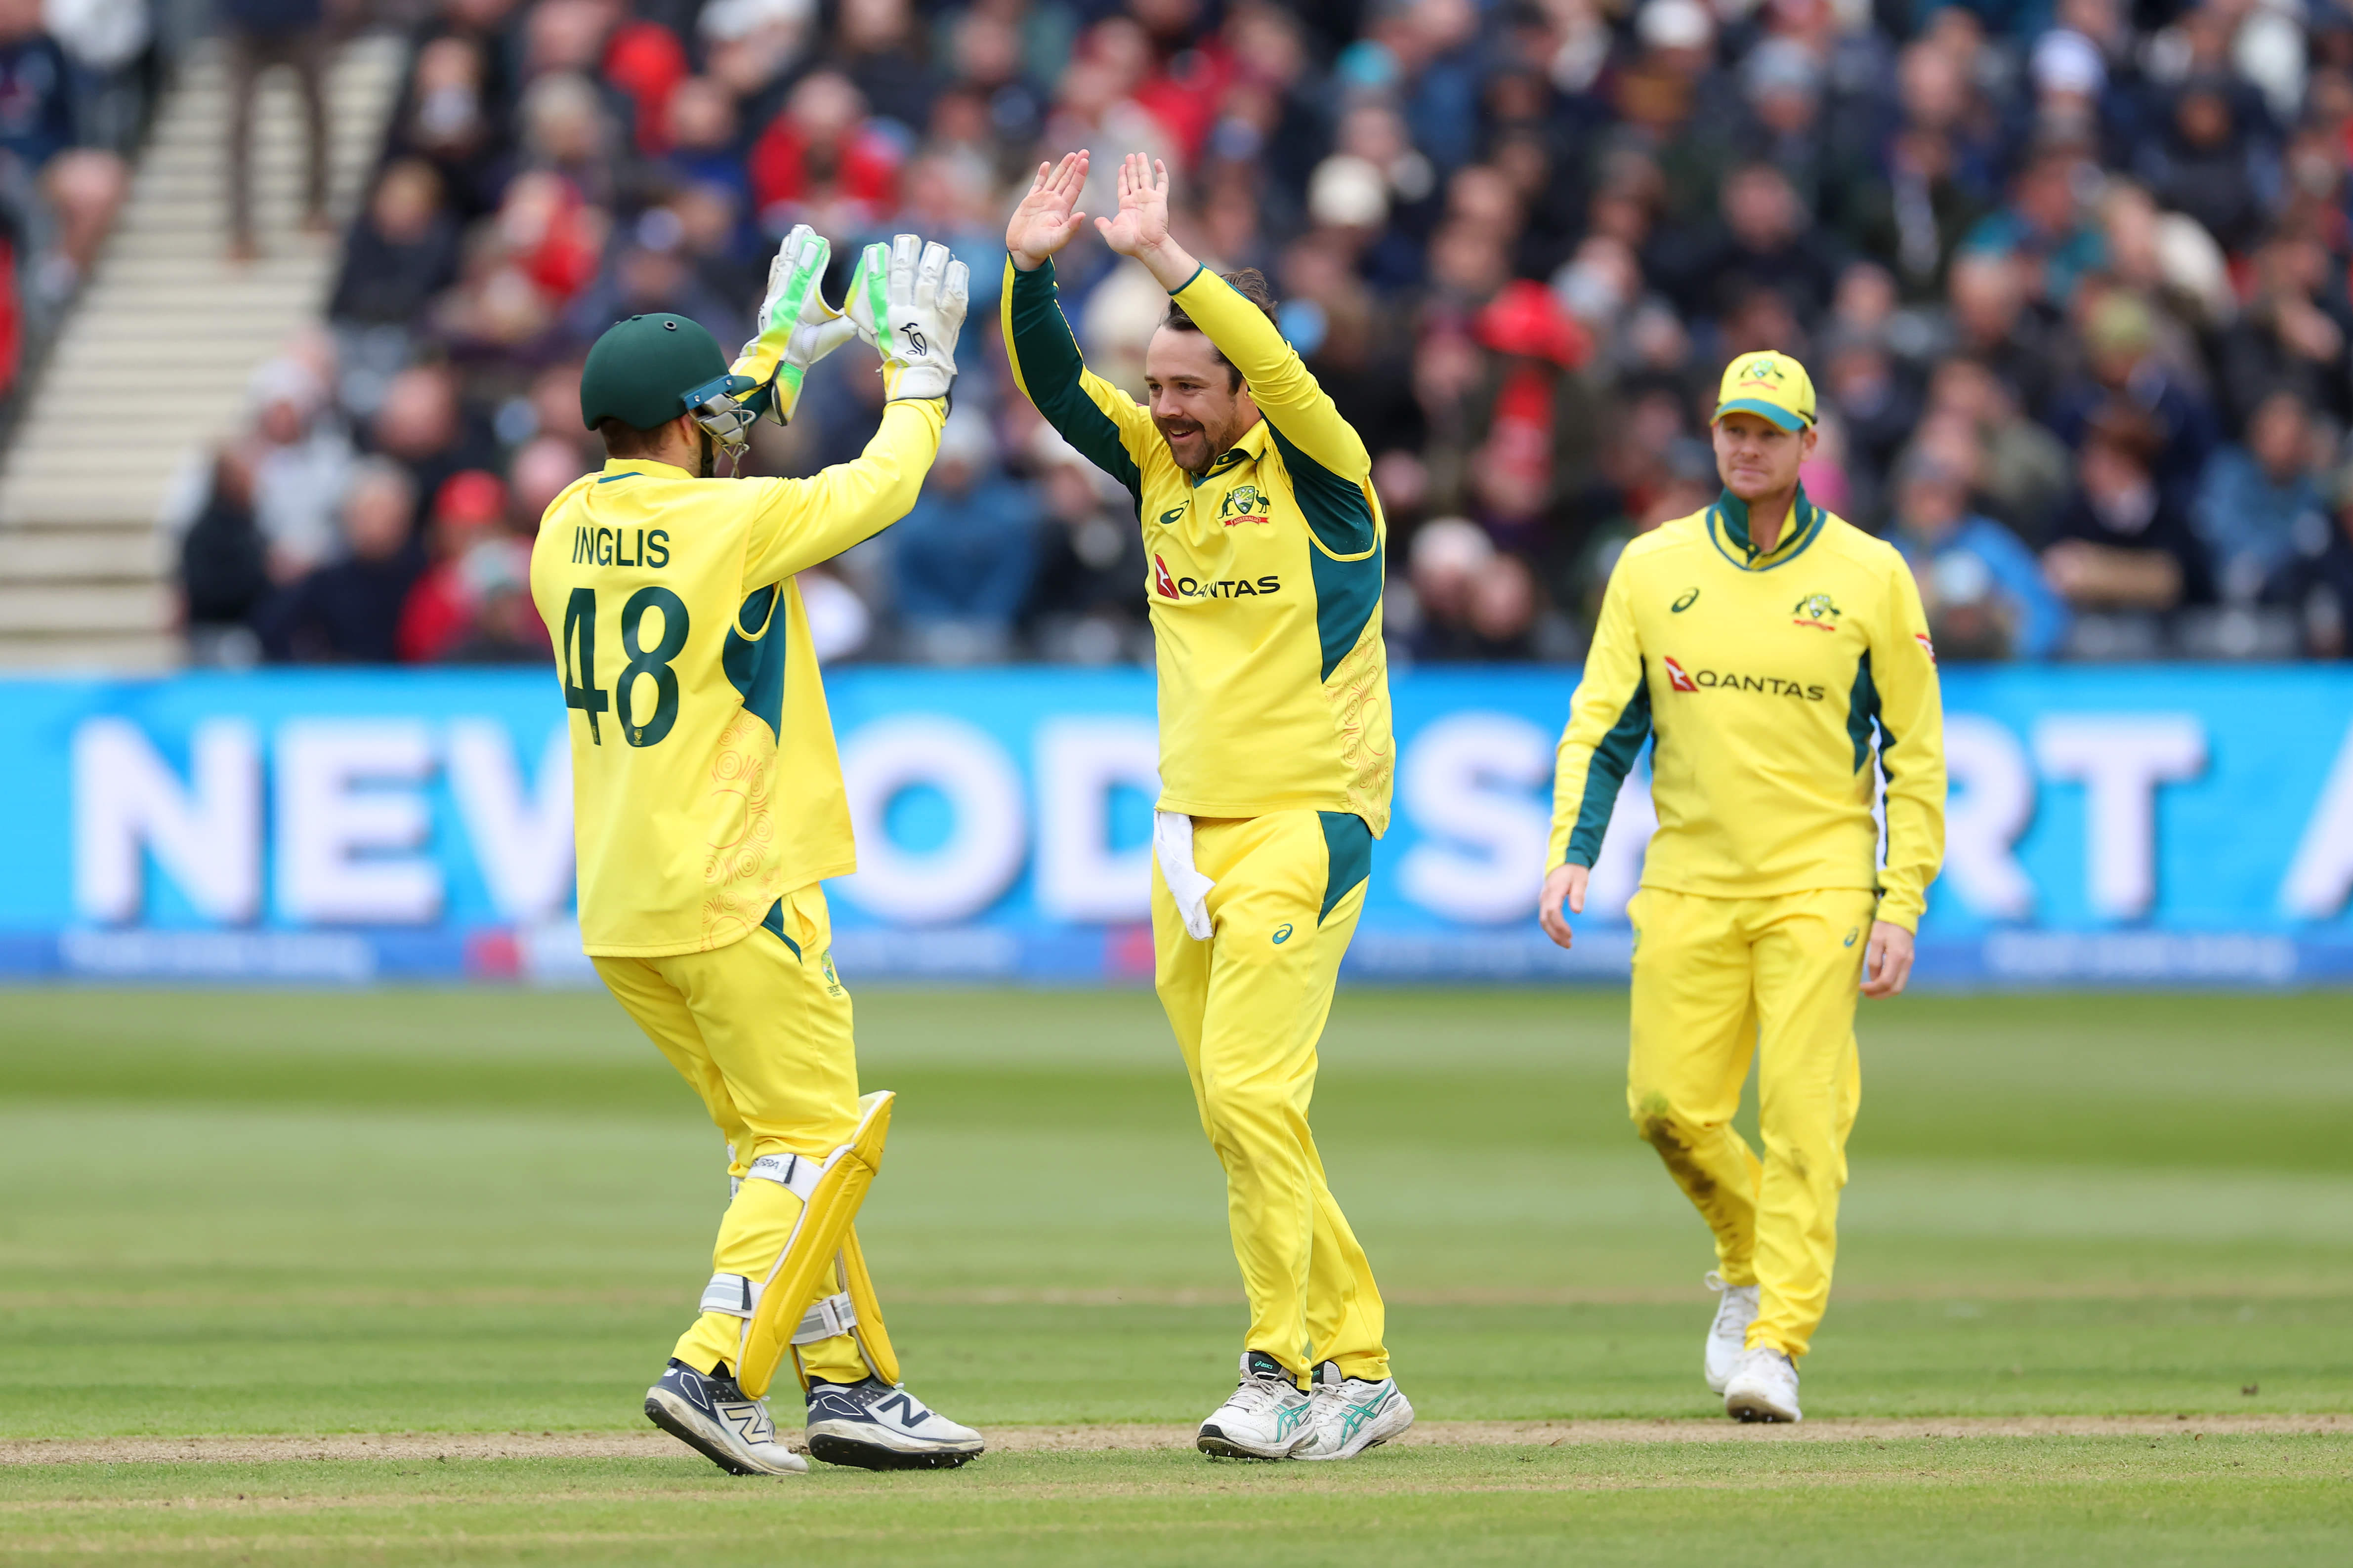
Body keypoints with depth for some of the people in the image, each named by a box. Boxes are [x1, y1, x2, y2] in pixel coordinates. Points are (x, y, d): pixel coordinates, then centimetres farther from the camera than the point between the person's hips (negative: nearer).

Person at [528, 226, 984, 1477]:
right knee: (812, 1140, -2)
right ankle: (715, 1368, -14)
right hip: (733, 897, -8)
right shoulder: (737, 521, -13)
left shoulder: (569, 527, 7)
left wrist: (778, 359, 34)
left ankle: (848, 1378, 14)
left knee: (775, 1141, 14)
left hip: (614, 910, 8)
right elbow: (881, 485, 2)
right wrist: (918, 369, 18)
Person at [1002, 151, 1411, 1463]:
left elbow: (1278, 370, -26)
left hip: (1308, 818, -7)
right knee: (1240, 1116, 7)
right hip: (1192, 830, 7)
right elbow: (1053, 385, 1)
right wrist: (1031, 271, -17)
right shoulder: (1160, 463, 10)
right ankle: (1359, 1371, 14)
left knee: (1249, 1089, -17)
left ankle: (1284, 1372, -13)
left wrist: (1164, 258, -31)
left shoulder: (1319, 471, -7)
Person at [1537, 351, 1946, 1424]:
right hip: (1688, 883, 3)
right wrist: (1569, 852, -8)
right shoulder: (1653, 568, 8)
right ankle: (1748, 1263, 26)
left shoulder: (1869, 576, 1)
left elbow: (1915, 756, 2)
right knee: (1668, 1104, -2)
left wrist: (1901, 905, -5)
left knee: (1802, 1114, -10)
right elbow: (1599, 726, 7)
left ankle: (1778, 1343, -7)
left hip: (1819, 883, -3)